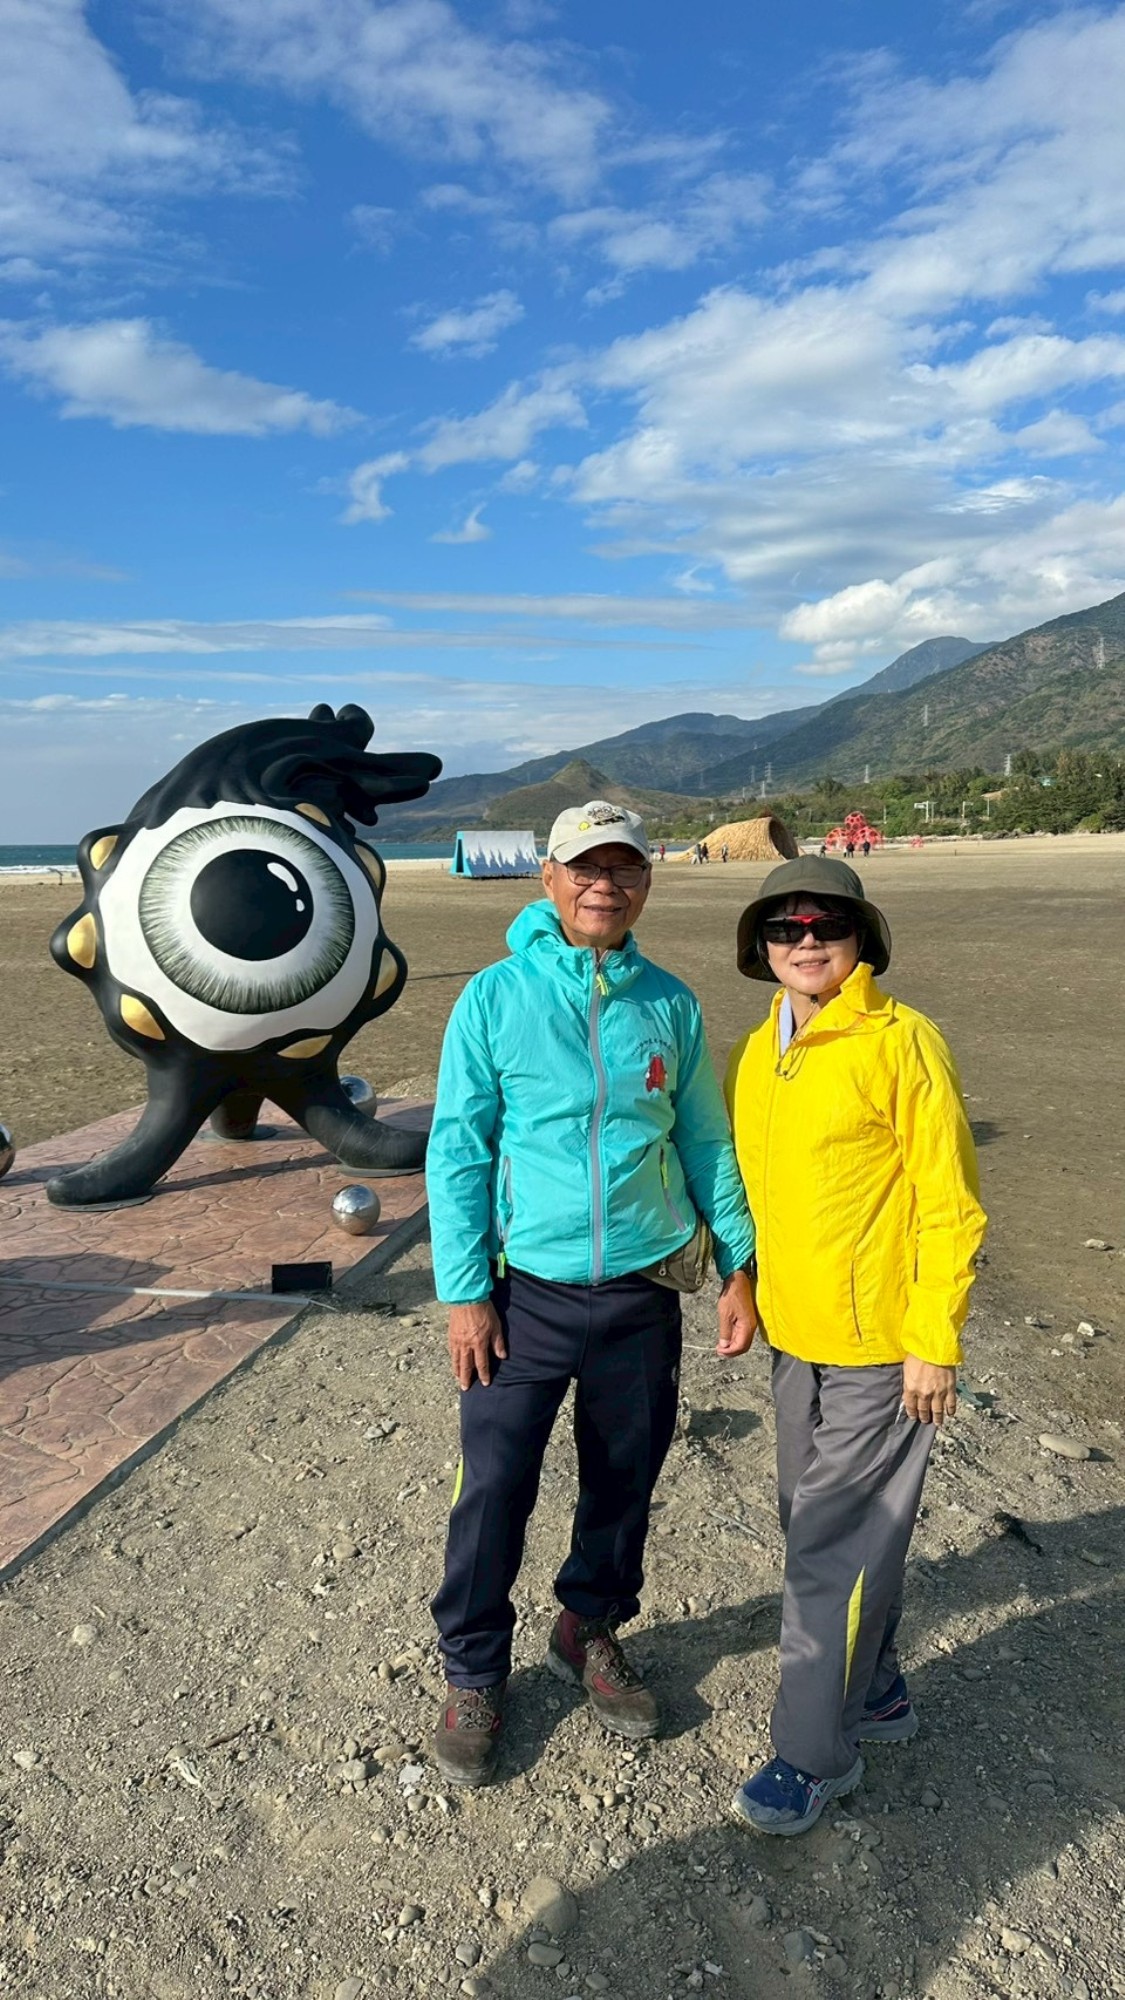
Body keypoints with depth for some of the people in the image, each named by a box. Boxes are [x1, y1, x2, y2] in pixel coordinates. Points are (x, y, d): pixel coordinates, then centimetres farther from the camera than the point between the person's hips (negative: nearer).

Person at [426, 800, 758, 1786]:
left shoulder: (670, 1003, 1)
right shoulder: (496, 997, -7)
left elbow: (706, 1141, 9)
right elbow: (457, 1150, -6)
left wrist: (739, 1263, 6)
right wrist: (464, 1291, -9)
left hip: (642, 1295, 3)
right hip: (528, 1295, -3)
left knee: (626, 1480, 16)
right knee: (495, 1490, 3)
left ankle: (591, 1631, 42)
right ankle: (474, 1676, 28)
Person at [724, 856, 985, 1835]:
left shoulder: (900, 1043, -15)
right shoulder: (757, 1054, 6)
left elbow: (951, 1203, -14)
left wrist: (934, 1343, -14)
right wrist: (752, 1294, 16)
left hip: (880, 1346, -7)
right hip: (796, 1335, 7)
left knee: (835, 1546, 2)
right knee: (818, 1525, 20)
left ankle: (815, 1749, 21)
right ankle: (875, 1689, 41)